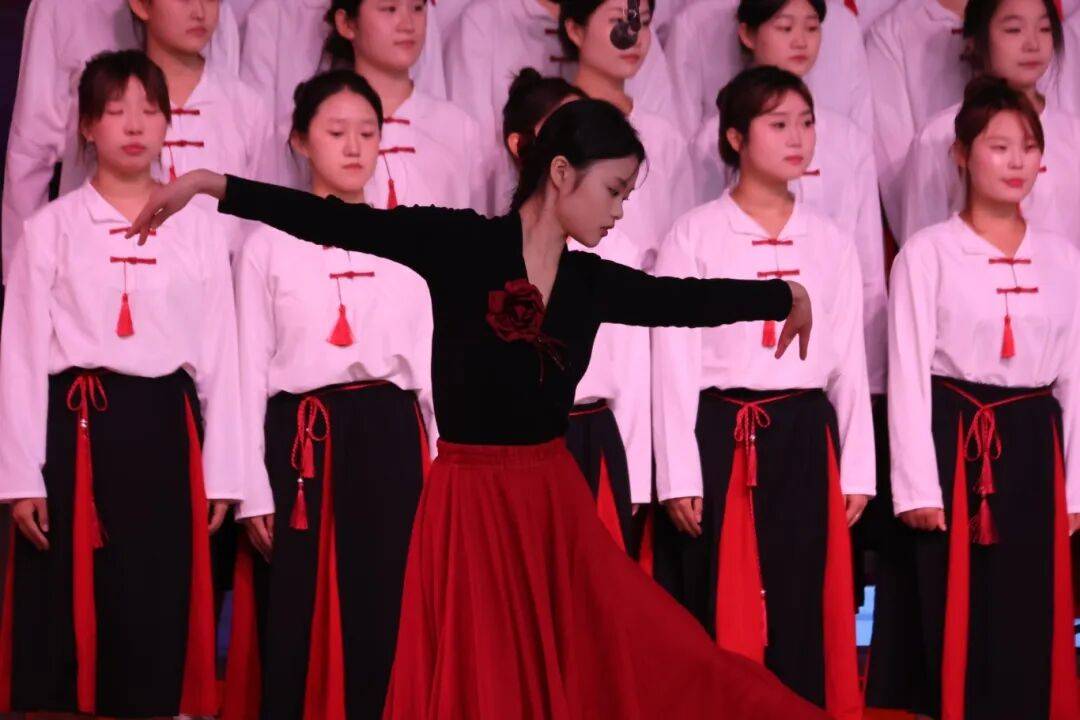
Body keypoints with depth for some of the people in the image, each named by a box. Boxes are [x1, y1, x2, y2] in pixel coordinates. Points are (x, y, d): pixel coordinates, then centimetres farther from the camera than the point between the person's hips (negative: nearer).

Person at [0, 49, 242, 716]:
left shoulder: (199, 228, 7)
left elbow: (220, 355, 8)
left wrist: (222, 473, 4)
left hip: (166, 429, 1)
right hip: (76, 429, -1)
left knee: (159, 607, 2)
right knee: (69, 604, -1)